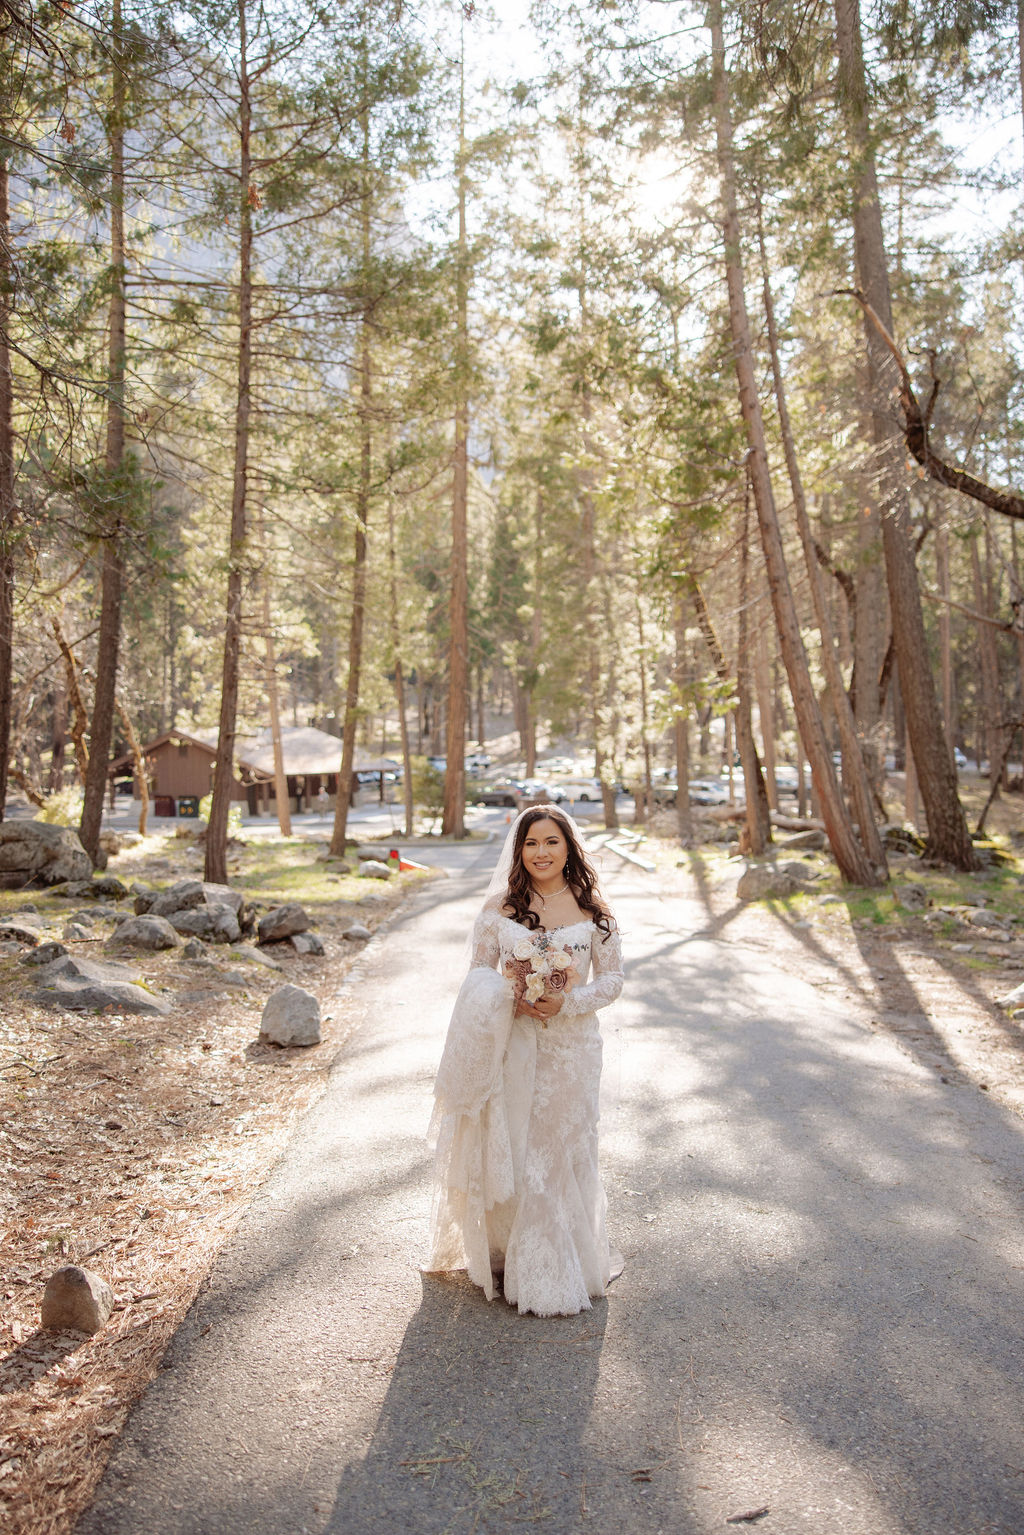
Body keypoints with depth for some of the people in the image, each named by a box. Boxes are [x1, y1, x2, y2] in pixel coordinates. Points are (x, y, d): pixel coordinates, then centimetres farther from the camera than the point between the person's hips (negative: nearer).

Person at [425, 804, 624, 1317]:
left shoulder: (592, 911, -1)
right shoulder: (500, 908, 0)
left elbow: (612, 977, 2)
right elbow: (479, 975, 5)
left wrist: (566, 1003, -14)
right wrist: (510, 1001, -15)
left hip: (570, 1045, 0)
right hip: (512, 1047, 0)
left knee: (562, 1153, 7)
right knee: (509, 1152, 6)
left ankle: (562, 1272, 25)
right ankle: (510, 1259, 26)